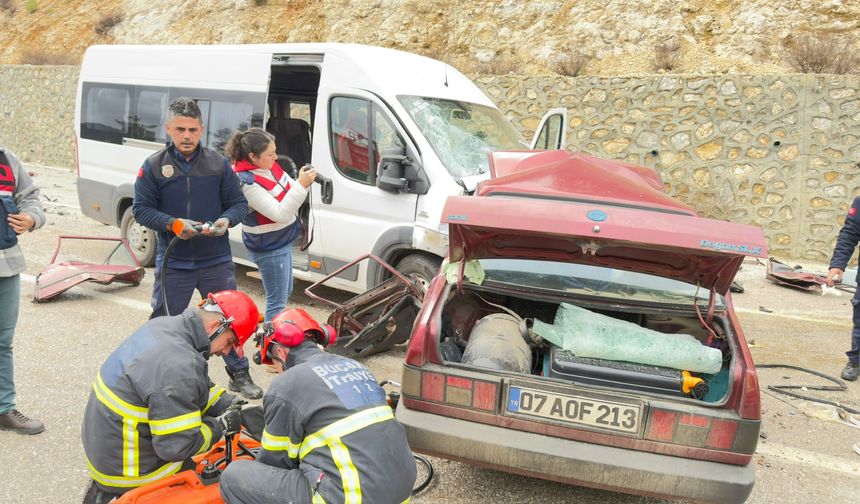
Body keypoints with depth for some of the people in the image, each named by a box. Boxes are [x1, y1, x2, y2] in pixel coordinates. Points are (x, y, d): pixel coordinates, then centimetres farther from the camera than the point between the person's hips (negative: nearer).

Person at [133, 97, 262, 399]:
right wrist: (172, 223, -19)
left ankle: (239, 374, 26)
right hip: (173, 264, -1)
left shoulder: (219, 164, 0)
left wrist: (226, 220, -17)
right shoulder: (154, 166, -2)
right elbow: (141, 209, -2)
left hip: (217, 261, 1)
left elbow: (239, 203, 4)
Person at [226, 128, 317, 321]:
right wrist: (301, 185, -32)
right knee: (277, 300, 1)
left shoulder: (269, 166, -2)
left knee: (285, 292, 24)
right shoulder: (247, 182, -27)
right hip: (268, 248, -10)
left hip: (282, 241, 10)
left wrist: (303, 180, -15)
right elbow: (280, 214, -29)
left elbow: (289, 191, 6)